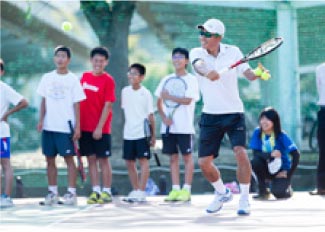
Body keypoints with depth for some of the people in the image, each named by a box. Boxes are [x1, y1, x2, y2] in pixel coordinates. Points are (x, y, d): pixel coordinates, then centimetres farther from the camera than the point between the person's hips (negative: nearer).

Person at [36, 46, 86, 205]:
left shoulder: (73, 79, -1)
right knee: (50, 159, 5)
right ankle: (52, 192, 12)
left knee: (69, 158, -2)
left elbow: (76, 104, -2)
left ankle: (71, 192, 2)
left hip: (66, 126, -3)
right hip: (49, 126, 4)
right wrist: (41, 120, 1)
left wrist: (77, 126, -7)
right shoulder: (47, 78, 8)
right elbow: (44, 101, 12)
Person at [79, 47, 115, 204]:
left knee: (103, 159, 0)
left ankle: (107, 192, 6)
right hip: (85, 126, 5)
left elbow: (107, 105, -10)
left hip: (101, 128, -5)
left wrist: (100, 127, -15)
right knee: (91, 159, 6)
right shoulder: (85, 77, 9)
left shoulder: (108, 80, -6)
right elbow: (80, 100, 14)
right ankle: (95, 191, 10)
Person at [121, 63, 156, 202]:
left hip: (142, 133, -5)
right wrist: (126, 127, 13)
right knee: (129, 162, 9)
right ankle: (135, 190, 19)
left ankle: (141, 192, -3)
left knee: (143, 161, -4)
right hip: (128, 133, 5)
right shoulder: (125, 91, 7)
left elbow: (150, 115, -3)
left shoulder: (146, 93, -5)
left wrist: (153, 135, -4)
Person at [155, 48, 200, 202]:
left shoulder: (191, 79, -2)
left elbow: (188, 100, -14)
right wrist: (163, 117, -4)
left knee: (187, 156, -2)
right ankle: (175, 189, 8)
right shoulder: (167, 79, 12)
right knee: (173, 157, 5)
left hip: (184, 126, -5)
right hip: (168, 125, 5)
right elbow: (159, 102, 12)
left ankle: (186, 190, -1)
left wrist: (169, 97, -9)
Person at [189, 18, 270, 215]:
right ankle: (222, 193, 28)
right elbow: (198, 66, -26)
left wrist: (259, 74, -33)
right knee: (204, 162, 1)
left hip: (234, 112, -2)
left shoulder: (233, 52, -2)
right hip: (210, 115, 2)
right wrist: (207, 72, -50)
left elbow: (248, 74, -9)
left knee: (240, 152, -20)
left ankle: (244, 199, -5)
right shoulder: (196, 53, -4)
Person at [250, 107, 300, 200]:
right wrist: (270, 155, -31)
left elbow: (296, 155, -16)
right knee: (255, 162, -30)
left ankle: (287, 188, 10)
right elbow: (255, 153, -15)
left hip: (281, 170, -2)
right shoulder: (257, 133, -8)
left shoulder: (281, 135, -15)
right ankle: (263, 191, -11)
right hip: (267, 168, 3)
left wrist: (289, 174, -17)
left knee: (278, 193, -29)